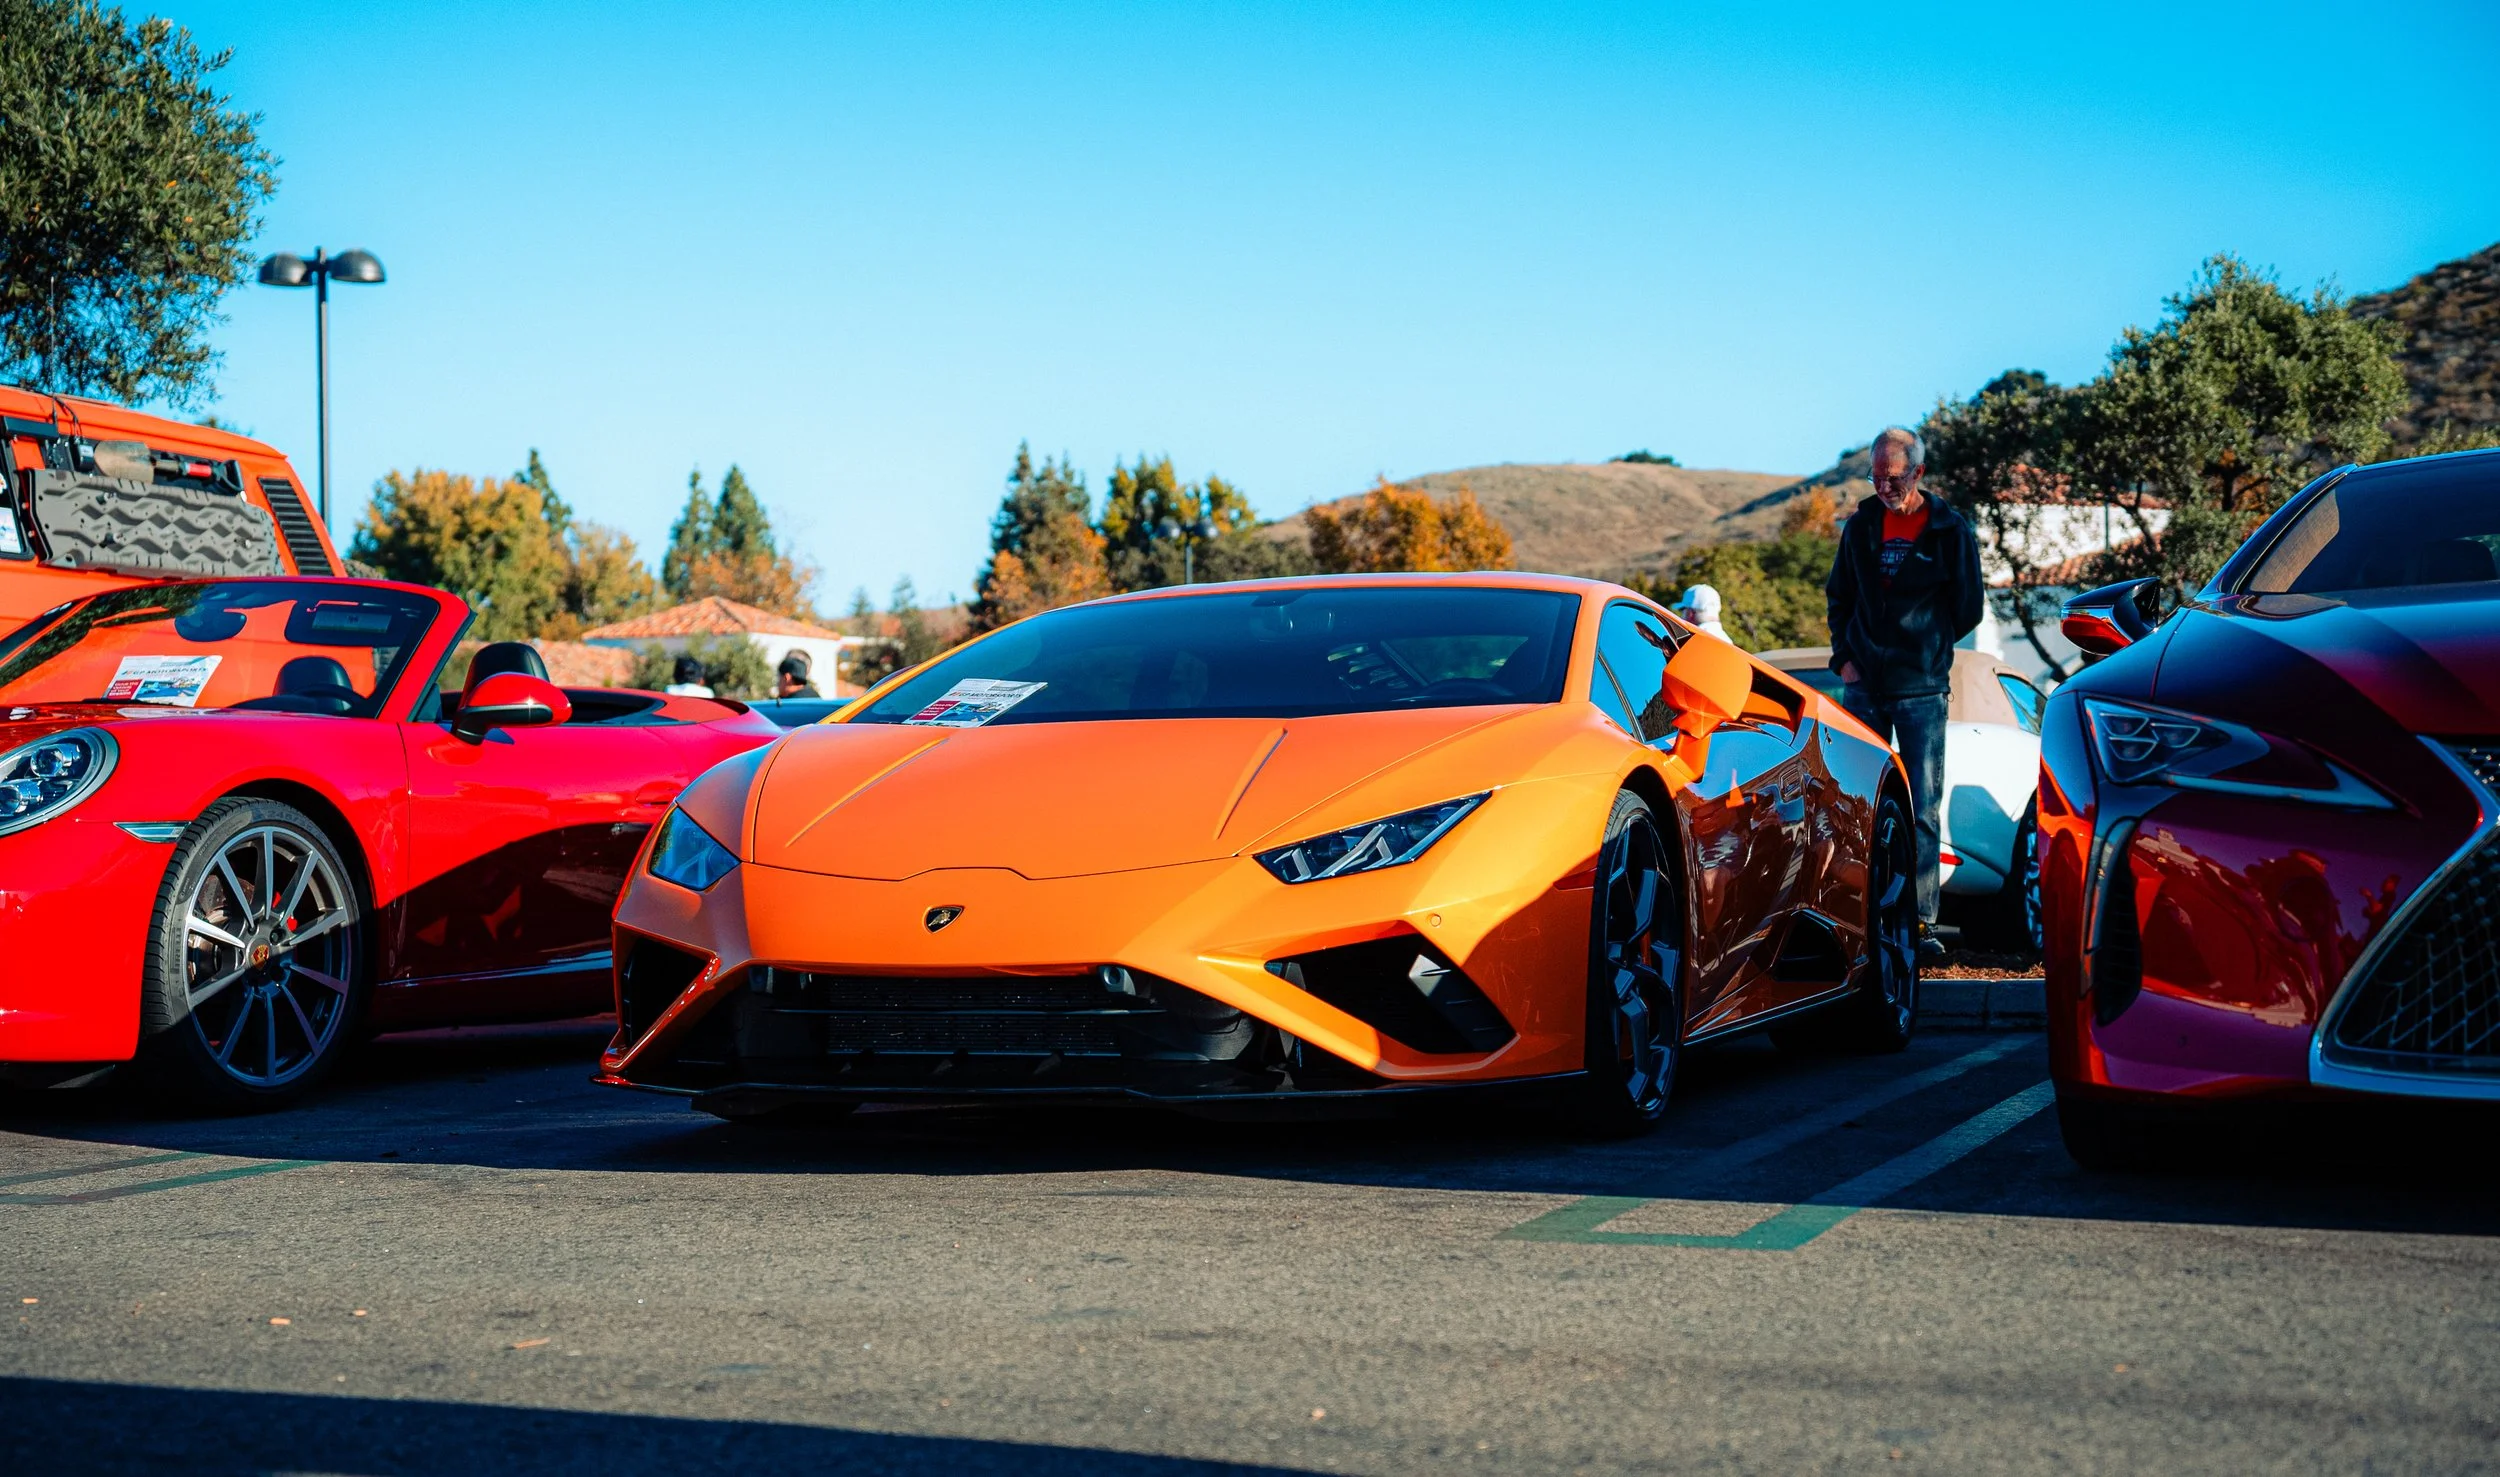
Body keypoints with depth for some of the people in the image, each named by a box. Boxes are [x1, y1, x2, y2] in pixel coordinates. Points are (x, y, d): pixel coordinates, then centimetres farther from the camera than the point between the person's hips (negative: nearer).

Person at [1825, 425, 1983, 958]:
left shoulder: (1950, 531, 0)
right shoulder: (1861, 526, 8)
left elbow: (1968, 610, 7)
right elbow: (1838, 598, 17)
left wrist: (1926, 649, 7)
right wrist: (1845, 656, 6)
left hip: (1922, 691, -3)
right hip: (1863, 688, 3)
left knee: (1924, 810, -4)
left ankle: (1921, 921, -2)